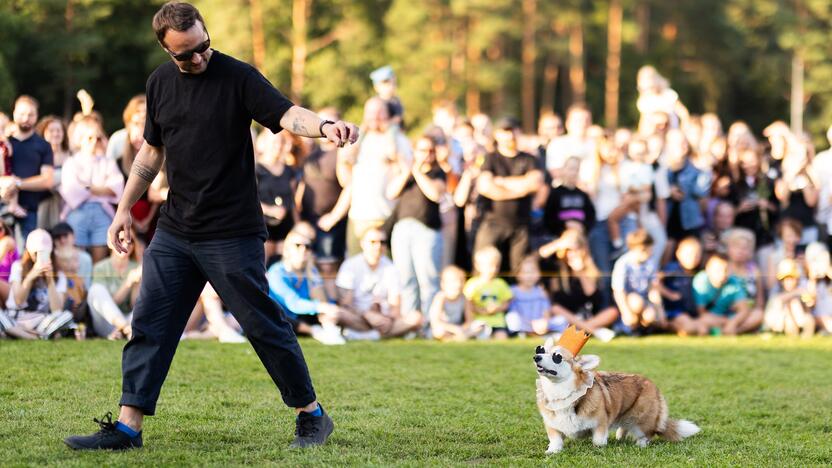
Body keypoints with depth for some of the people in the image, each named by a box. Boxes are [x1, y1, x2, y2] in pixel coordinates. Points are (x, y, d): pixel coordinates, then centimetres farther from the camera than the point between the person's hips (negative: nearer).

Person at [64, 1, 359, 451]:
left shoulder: (238, 77, -9)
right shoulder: (160, 83, 8)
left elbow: (286, 113, -23)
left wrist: (324, 125, -44)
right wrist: (124, 208, 17)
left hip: (232, 233, -5)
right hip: (174, 232, 5)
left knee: (263, 324, 0)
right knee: (149, 324, 3)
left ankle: (311, 414, 14)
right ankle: (128, 426, 7)